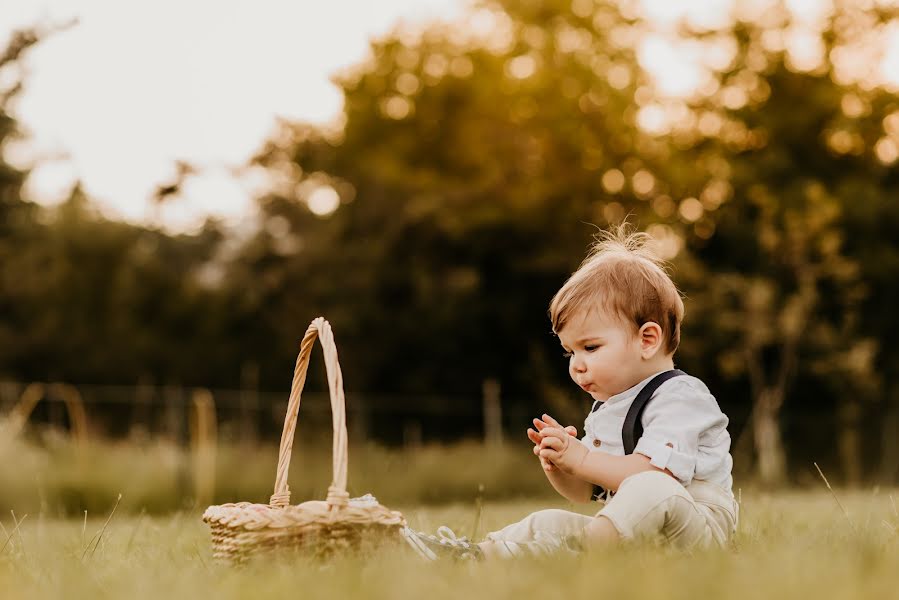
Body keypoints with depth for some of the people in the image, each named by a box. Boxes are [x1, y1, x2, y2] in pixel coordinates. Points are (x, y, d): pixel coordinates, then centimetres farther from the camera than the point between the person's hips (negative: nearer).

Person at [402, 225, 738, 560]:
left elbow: (654, 471, -24)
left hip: (697, 524, -9)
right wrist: (559, 468, -2)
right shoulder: (603, 409, 20)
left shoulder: (679, 398, -9)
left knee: (650, 490, -38)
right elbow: (585, 492, 21)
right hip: (627, 530, 9)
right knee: (549, 522, -7)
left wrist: (581, 458, -21)